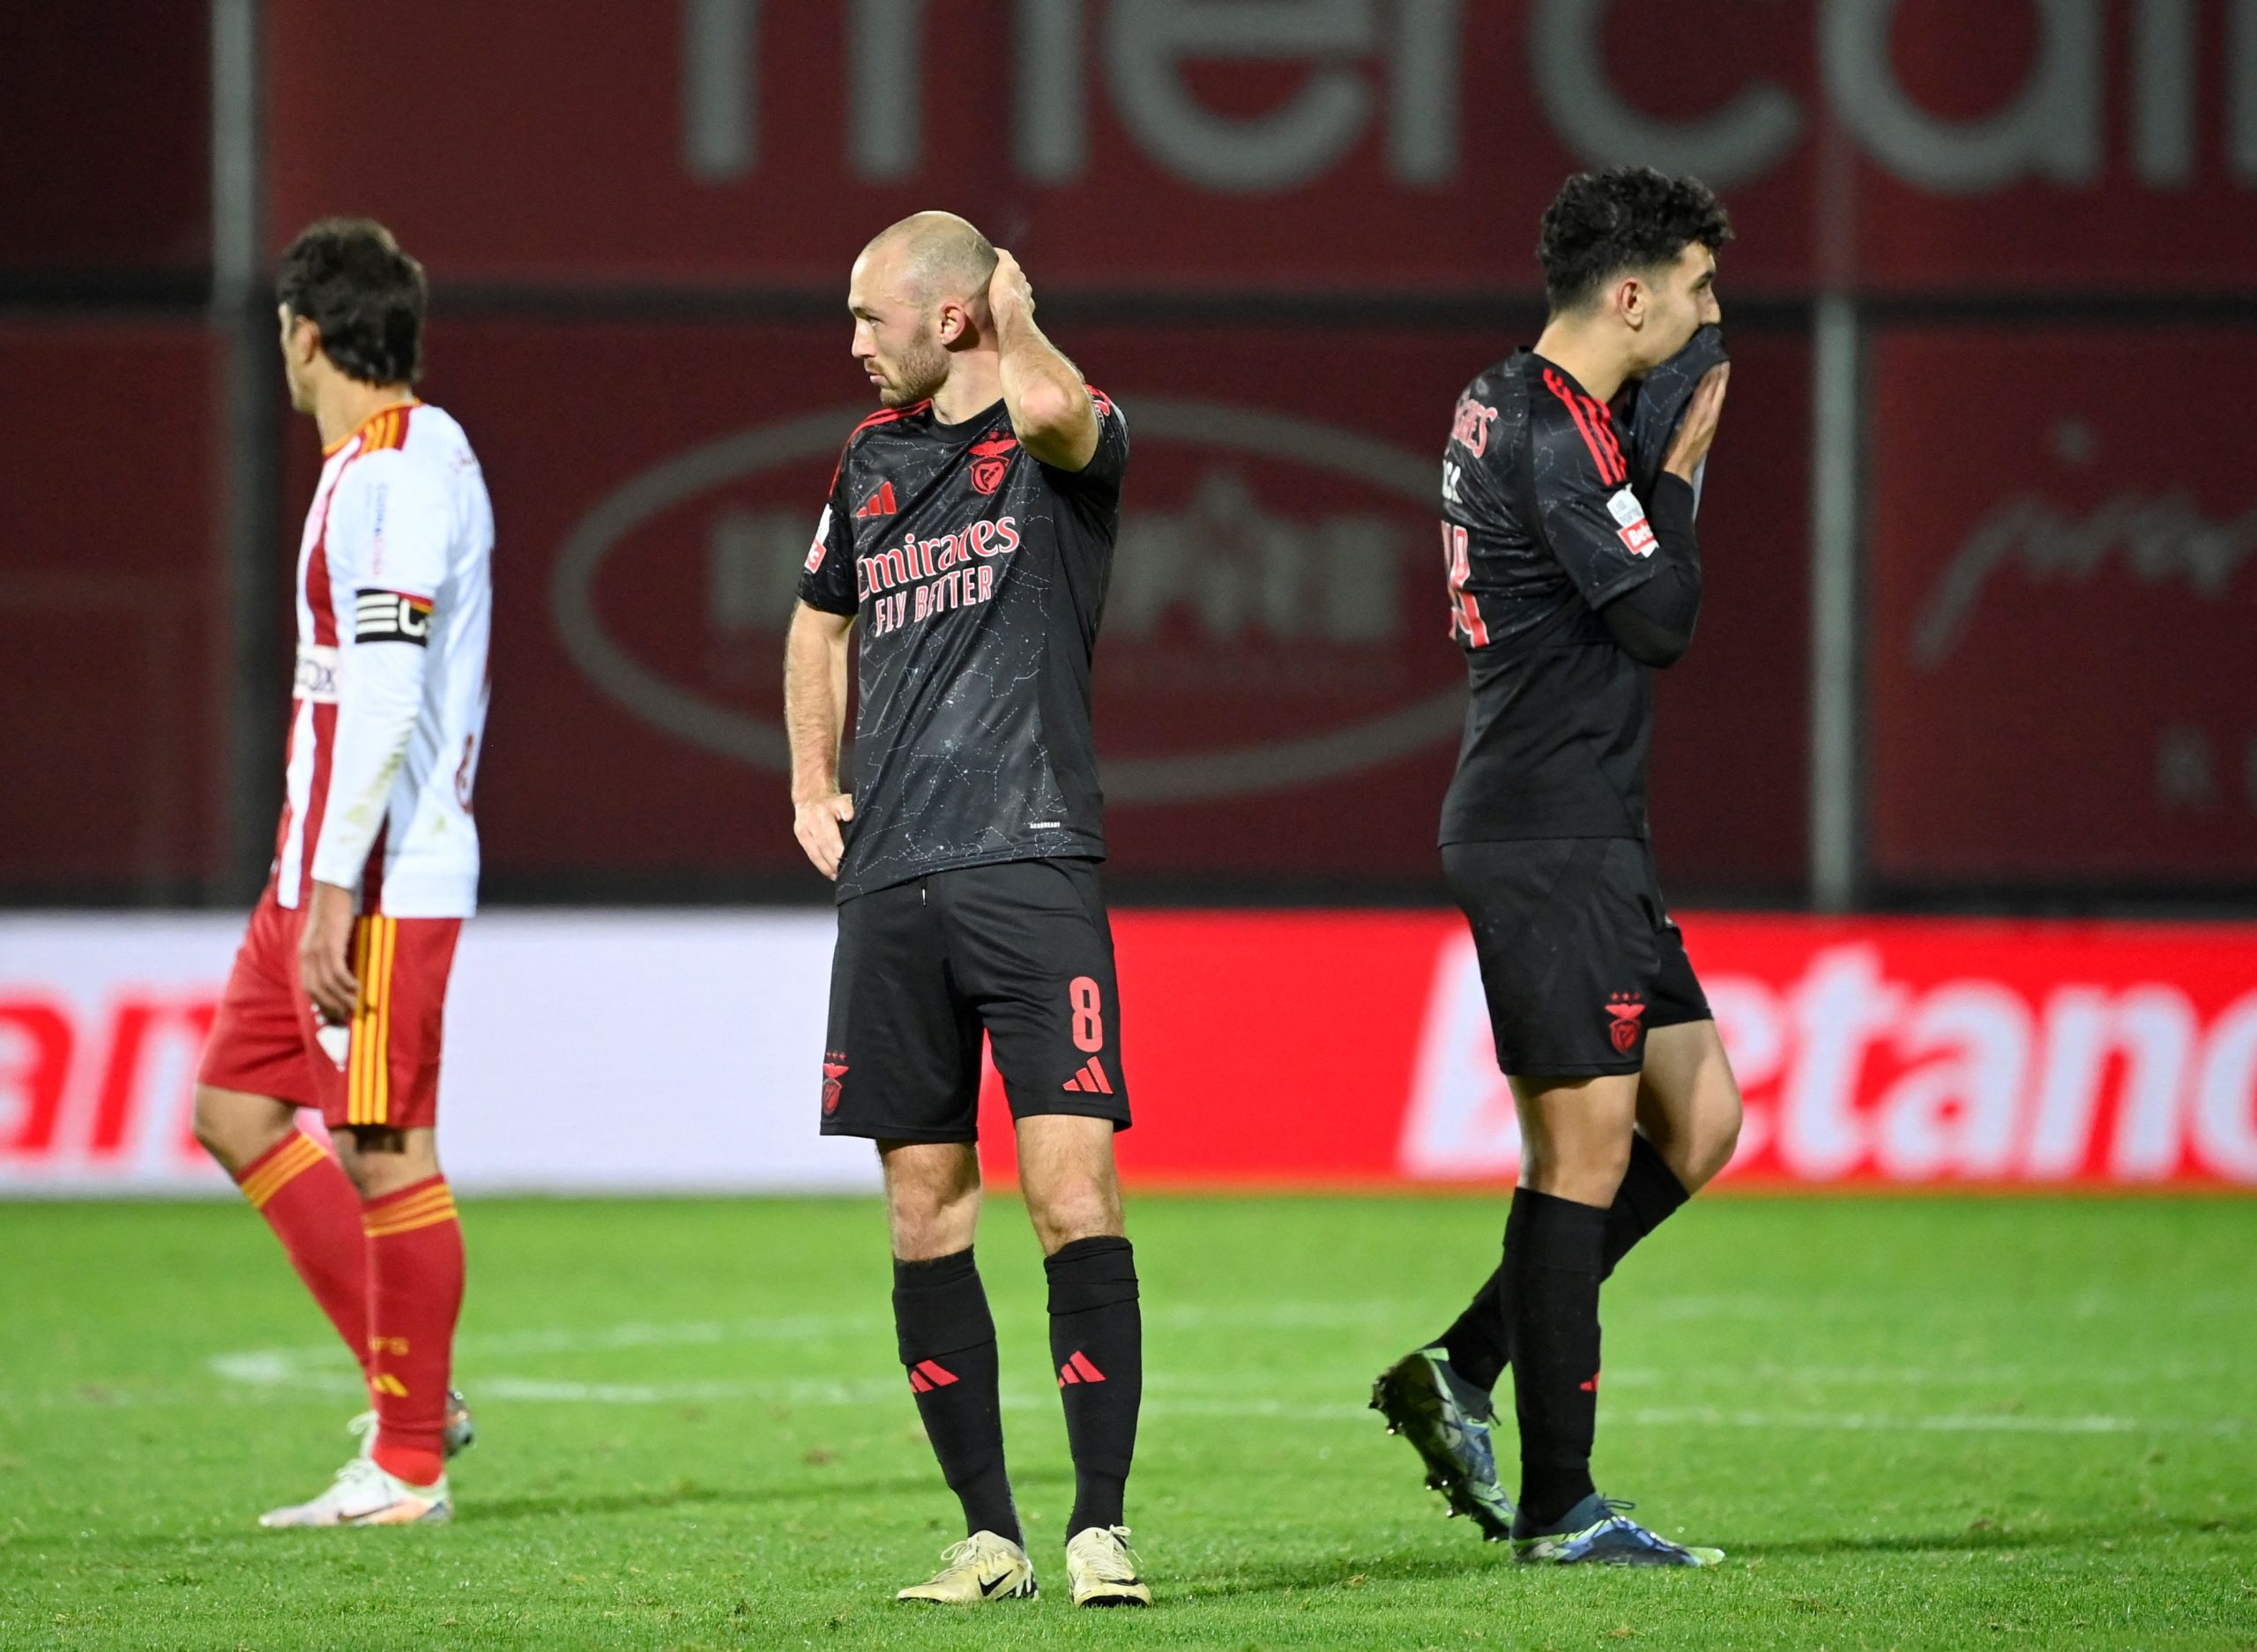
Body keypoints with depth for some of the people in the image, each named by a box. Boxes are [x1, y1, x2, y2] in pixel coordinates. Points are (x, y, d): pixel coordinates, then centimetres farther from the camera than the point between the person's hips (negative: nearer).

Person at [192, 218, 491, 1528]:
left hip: (381, 880, -10)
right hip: (318, 874, 10)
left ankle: (409, 1467, -2)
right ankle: (412, 1391, 14)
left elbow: (386, 692, -21)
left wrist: (337, 888, -23)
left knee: (386, 1150, -6)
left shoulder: (401, 467, -14)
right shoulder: (380, 466, 17)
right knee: (236, 1108, 12)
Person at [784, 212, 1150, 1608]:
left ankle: (1102, 1527, -9)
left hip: (1030, 862, -6)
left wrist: (1016, 324, -7)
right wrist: (813, 789, 24)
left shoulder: (1070, 437, -2)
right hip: (892, 876, 6)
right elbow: (822, 619, 34)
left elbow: (1053, 407, -29)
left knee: (1073, 1195, -12)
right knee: (925, 1217, 4)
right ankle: (990, 1536, 10)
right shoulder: (877, 455, 17)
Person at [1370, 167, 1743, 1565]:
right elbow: (1661, 620, -19)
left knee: (1698, 1121, 11)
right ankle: (1560, 1506, -1)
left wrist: (1665, 457, 11)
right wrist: (1682, 461, -7)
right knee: (1586, 1148, -6)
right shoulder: (1557, 429, -17)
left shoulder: (1512, 407, 15)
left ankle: (1463, 1372, 13)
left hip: (1590, 841, 10)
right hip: (1548, 843, -10)